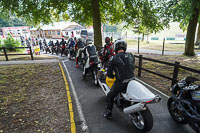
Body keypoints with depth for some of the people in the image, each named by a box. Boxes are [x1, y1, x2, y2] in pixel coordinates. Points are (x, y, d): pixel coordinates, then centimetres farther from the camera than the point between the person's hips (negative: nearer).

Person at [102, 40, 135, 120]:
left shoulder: (114, 58, -12)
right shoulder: (131, 56, 2)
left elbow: (109, 74, -7)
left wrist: (113, 76, 14)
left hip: (120, 83, -5)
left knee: (110, 97, 17)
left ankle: (108, 113, 30)